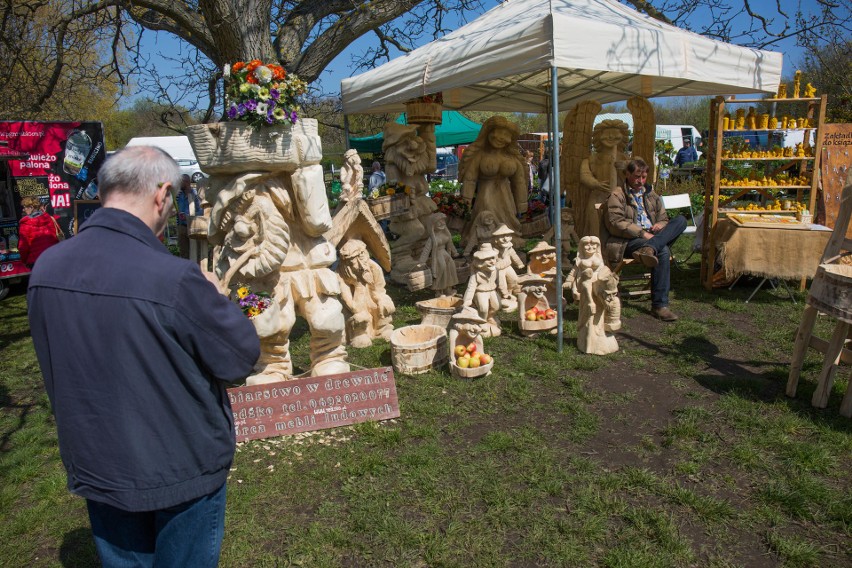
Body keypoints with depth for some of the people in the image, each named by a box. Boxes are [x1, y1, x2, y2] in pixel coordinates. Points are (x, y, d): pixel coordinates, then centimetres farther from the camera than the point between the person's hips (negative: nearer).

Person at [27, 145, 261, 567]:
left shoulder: (45, 267, -7)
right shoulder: (175, 278, -29)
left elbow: (57, 365, 7)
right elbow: (241, 358, -18)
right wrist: (213, 298, -2)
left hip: (93, 466, 6)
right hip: (180, 470, -5)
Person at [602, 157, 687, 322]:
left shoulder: (651, 194, 27)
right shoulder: (617, 195, 5)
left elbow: (663, 218, 28)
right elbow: (616, 224, -9)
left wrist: (660, 225, 0)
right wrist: (643, 234, -20)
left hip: (653, 236, 7)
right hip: (629, 241, -6)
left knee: (681, 220, -22)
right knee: (663, 251, -35)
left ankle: (649, 249, -43)